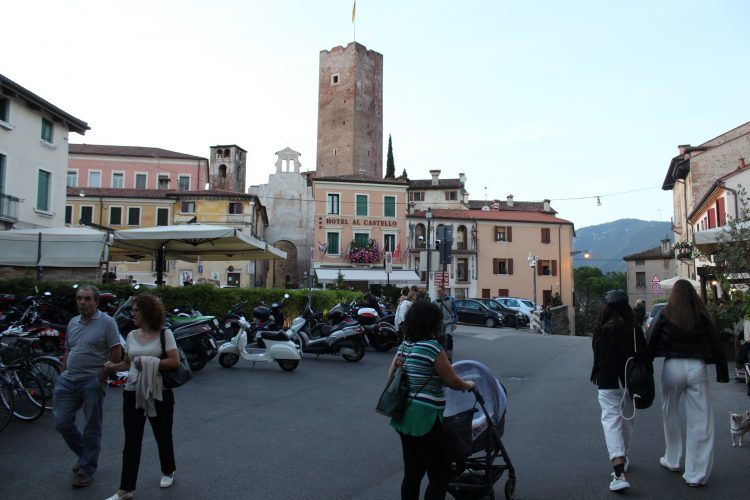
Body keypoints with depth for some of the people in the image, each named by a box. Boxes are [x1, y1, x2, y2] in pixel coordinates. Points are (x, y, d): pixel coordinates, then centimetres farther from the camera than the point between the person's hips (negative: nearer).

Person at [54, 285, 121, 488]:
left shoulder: (107, 322, -9)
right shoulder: (72, 322, 12)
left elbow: (116, 352, -11)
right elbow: (67, 351, 20)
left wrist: (101, 377, -14)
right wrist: (63, 374, 10)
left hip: (91, 382, -6)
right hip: (68, 380, 6)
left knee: (91, 428, 4)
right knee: (62, 423, 9)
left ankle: (85, 470, 19)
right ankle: (85, 454, 33)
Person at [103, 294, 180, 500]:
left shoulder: (165, 334, -8)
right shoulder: (132, 336, 5)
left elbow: (175, 362, -16)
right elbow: (127, 363, 13)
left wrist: (148, 362, -18)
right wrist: (113, 367, -6)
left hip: (159, 394, -3)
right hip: (133, 393, 3)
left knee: (163, 436, 14)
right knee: (131, 442, 3)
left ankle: (167, 472, 38)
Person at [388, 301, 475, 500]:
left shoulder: (405, 345, 6)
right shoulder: (432, 347, -17)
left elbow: (391, 377, 13)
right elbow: (453, 382, -10)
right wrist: (468, 385, 9)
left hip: (403, 417, 8)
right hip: (424, 419, -8)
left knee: (412, 473, 18)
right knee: (440, 475, 6)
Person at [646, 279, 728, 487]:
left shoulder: (665, 316, -1)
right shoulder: (702, 316, 1)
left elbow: (650, 343, 0)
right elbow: (716, 345, 3)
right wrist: (723, 373, 10)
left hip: (672, 367, 0)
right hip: (697, 368, 0)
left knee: (670, 415, 18)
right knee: (700, 420, 5)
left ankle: (672, 460, 31)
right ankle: (696, 474, 6)